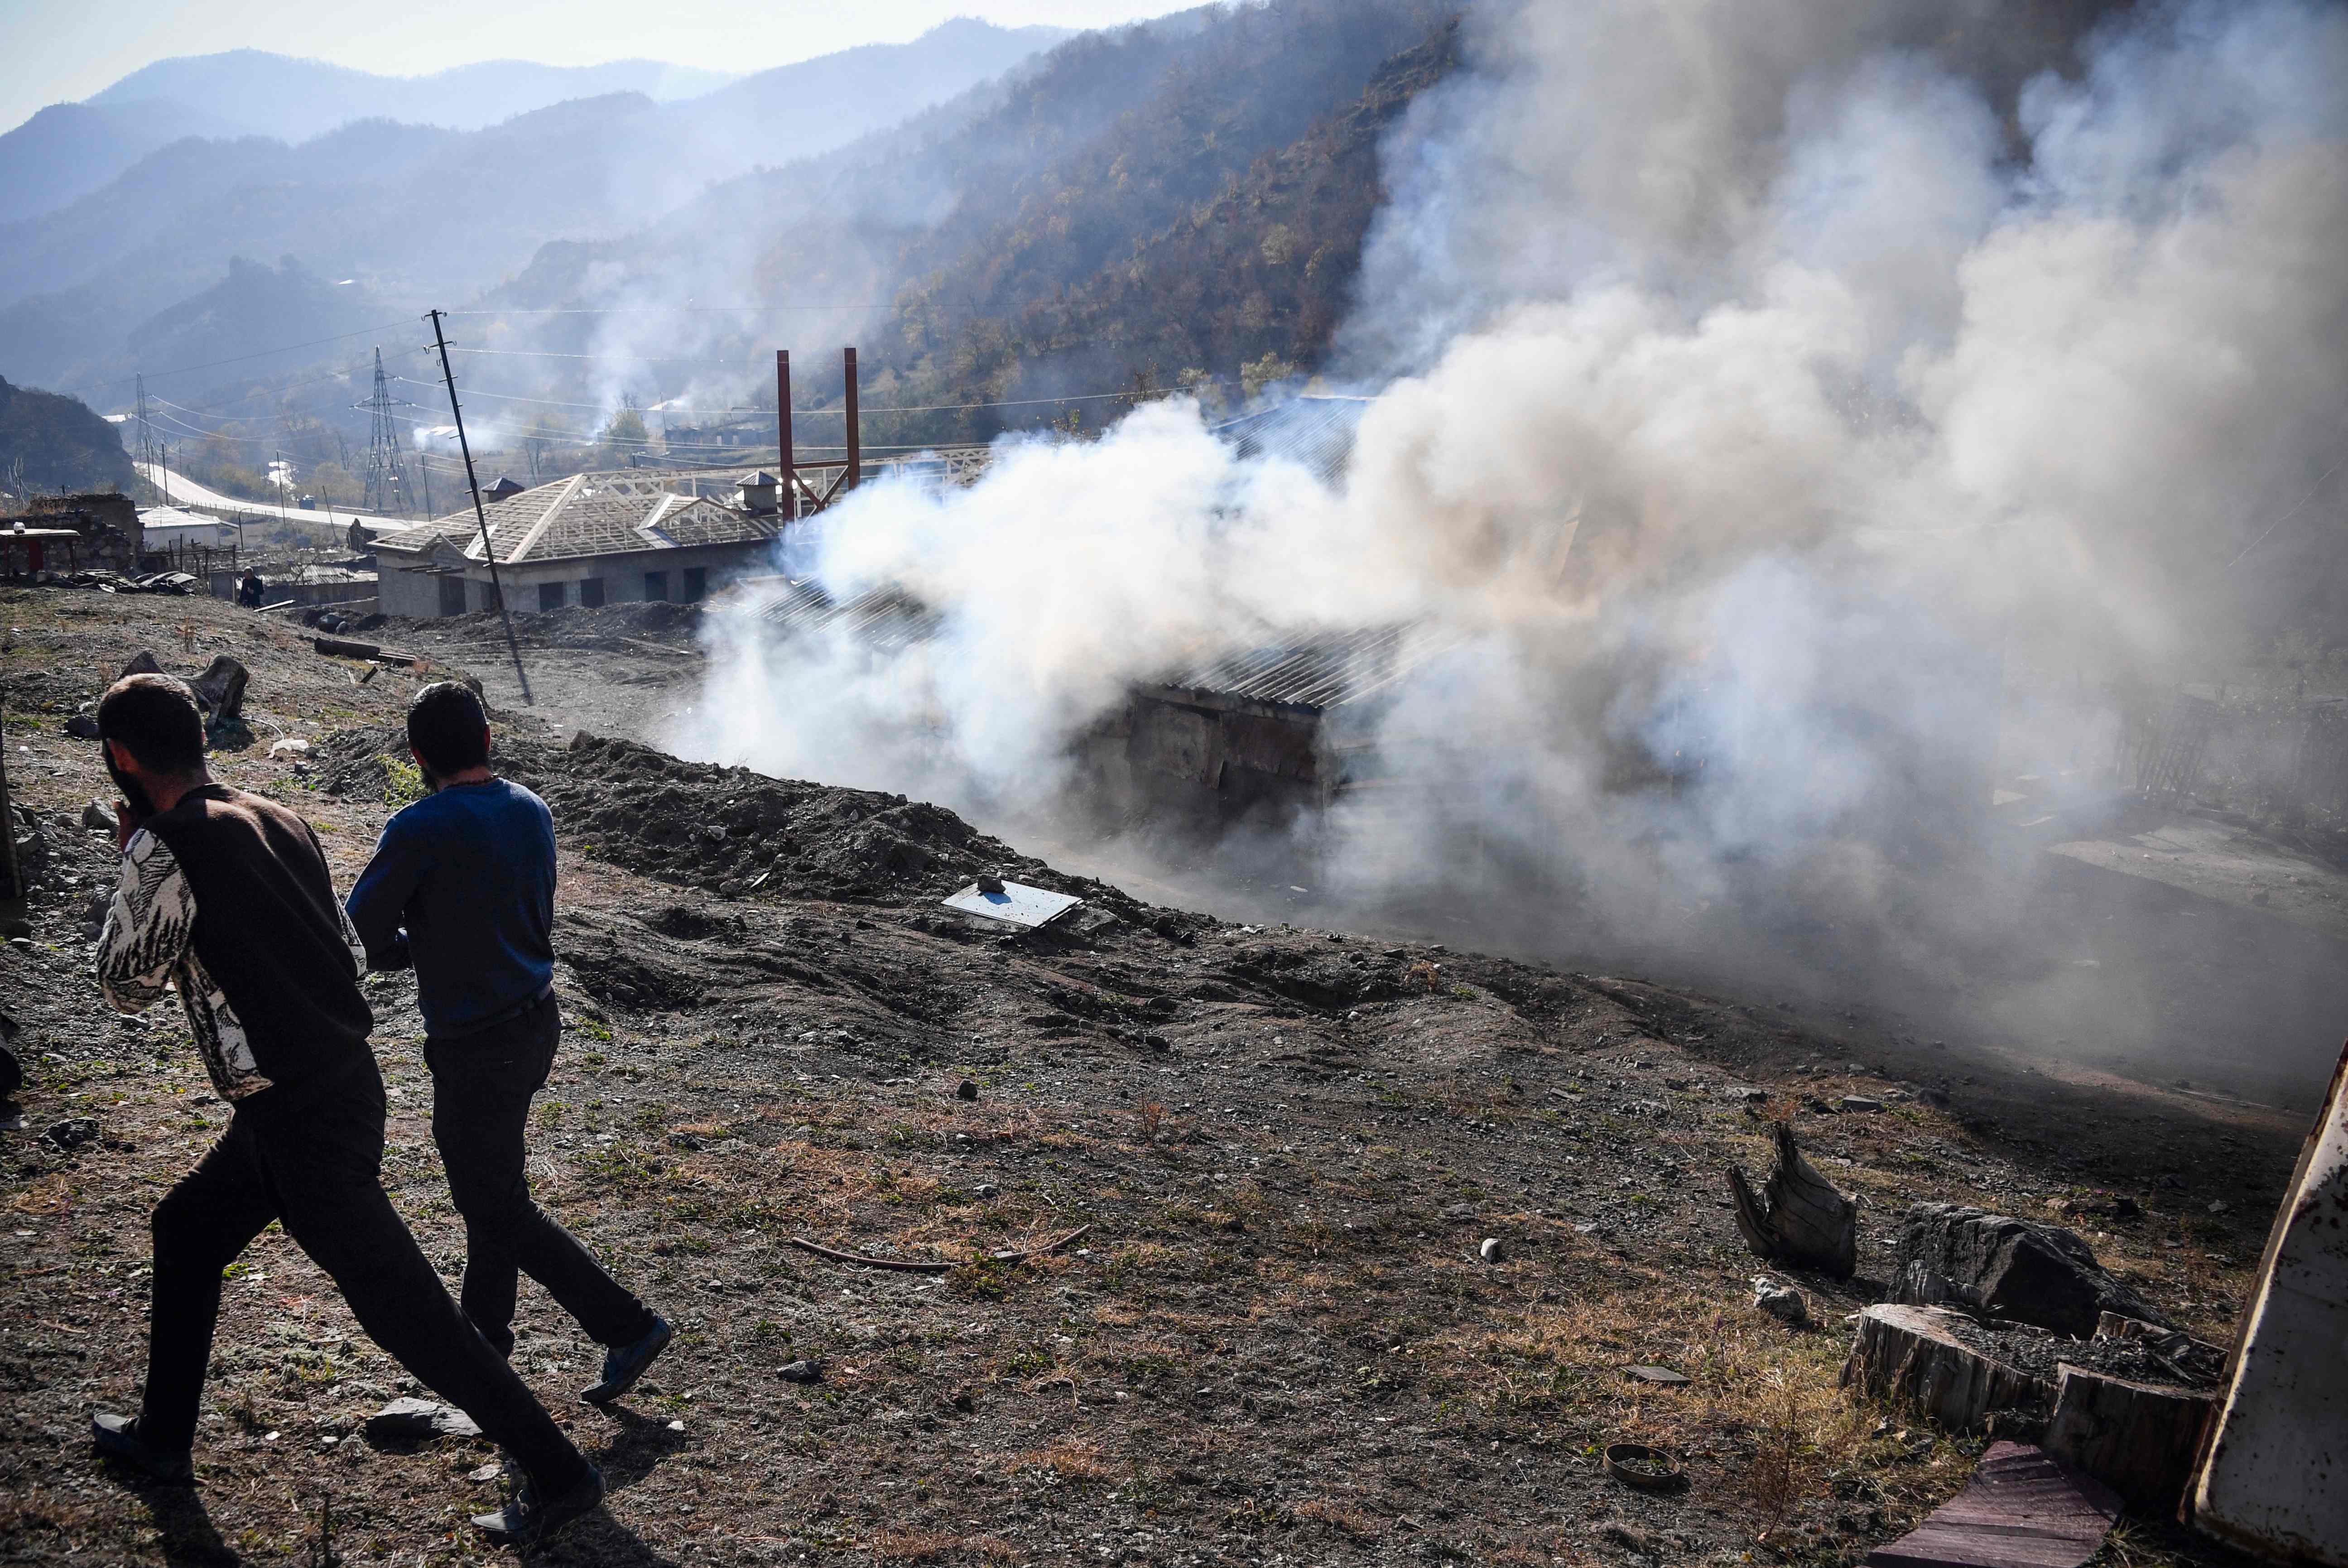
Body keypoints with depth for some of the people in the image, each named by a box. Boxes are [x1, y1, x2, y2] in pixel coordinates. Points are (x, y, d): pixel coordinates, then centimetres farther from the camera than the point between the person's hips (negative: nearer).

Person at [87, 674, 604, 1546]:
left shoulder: (167, 853, -17)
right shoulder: (280, 823, 7)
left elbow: (127, 985, -2)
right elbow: (350, 951, 14)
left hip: (301, 1118, -9)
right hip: (343, 1078, 9)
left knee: (402, 1306, -3)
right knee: (184, 1231, 26)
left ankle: (556, 1473, 3)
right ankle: (162, 1440, 41)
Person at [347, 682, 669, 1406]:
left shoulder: (421, 830, -19)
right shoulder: (532, 811, 3)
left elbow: (363, 933, -12)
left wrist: (412, 948, 7)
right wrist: (436, 944, 9)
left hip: (476, 1045, -8)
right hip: (537, 1020, 8)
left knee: (499, 1208, 3)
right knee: (487, 1187, 23)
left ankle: (627, 1326, 2)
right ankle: (485, 1332, 37)